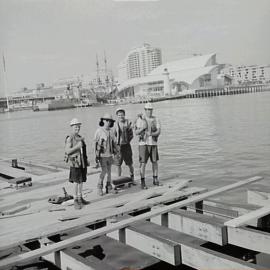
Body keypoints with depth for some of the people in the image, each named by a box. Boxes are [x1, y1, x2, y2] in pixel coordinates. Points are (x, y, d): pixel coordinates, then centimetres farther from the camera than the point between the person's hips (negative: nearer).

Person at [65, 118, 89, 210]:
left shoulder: (80, 137, 11)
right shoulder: (69, 138, -11)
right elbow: (67, 151, -18)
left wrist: (86, 161, 17)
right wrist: (77, 146, -27)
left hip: (82, 162, 7)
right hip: (75, 162, -7)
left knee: (81, 181, 12)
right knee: (76, 182, -5)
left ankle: (80, 198, 24)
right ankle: (75, 201, 2)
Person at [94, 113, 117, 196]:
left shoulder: (111, 131, 6)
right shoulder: (99, 131, -9)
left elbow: (114, 143, 13)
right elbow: (95, 143, -7)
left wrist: (115, 153, 11)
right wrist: (96, 155, -10)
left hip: (109, 154, 5)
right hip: (102, 155, -5)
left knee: (109, 171, 9)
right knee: (104, 171, -8)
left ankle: (109, 187, 20)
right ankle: (99, 187, 8)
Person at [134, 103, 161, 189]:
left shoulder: (156, 120, 2)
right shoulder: (140, 119, -5)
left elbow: (159, 132, -9)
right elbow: (136, 133, -7)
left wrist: (151, 134, -29)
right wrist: (142, 128, -27)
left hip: (153, 143, 3)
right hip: (143, 143, -3)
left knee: (155, 162, 7)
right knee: (143, 163, -4)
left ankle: (155, 180, 21)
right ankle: (143, 182, 5)